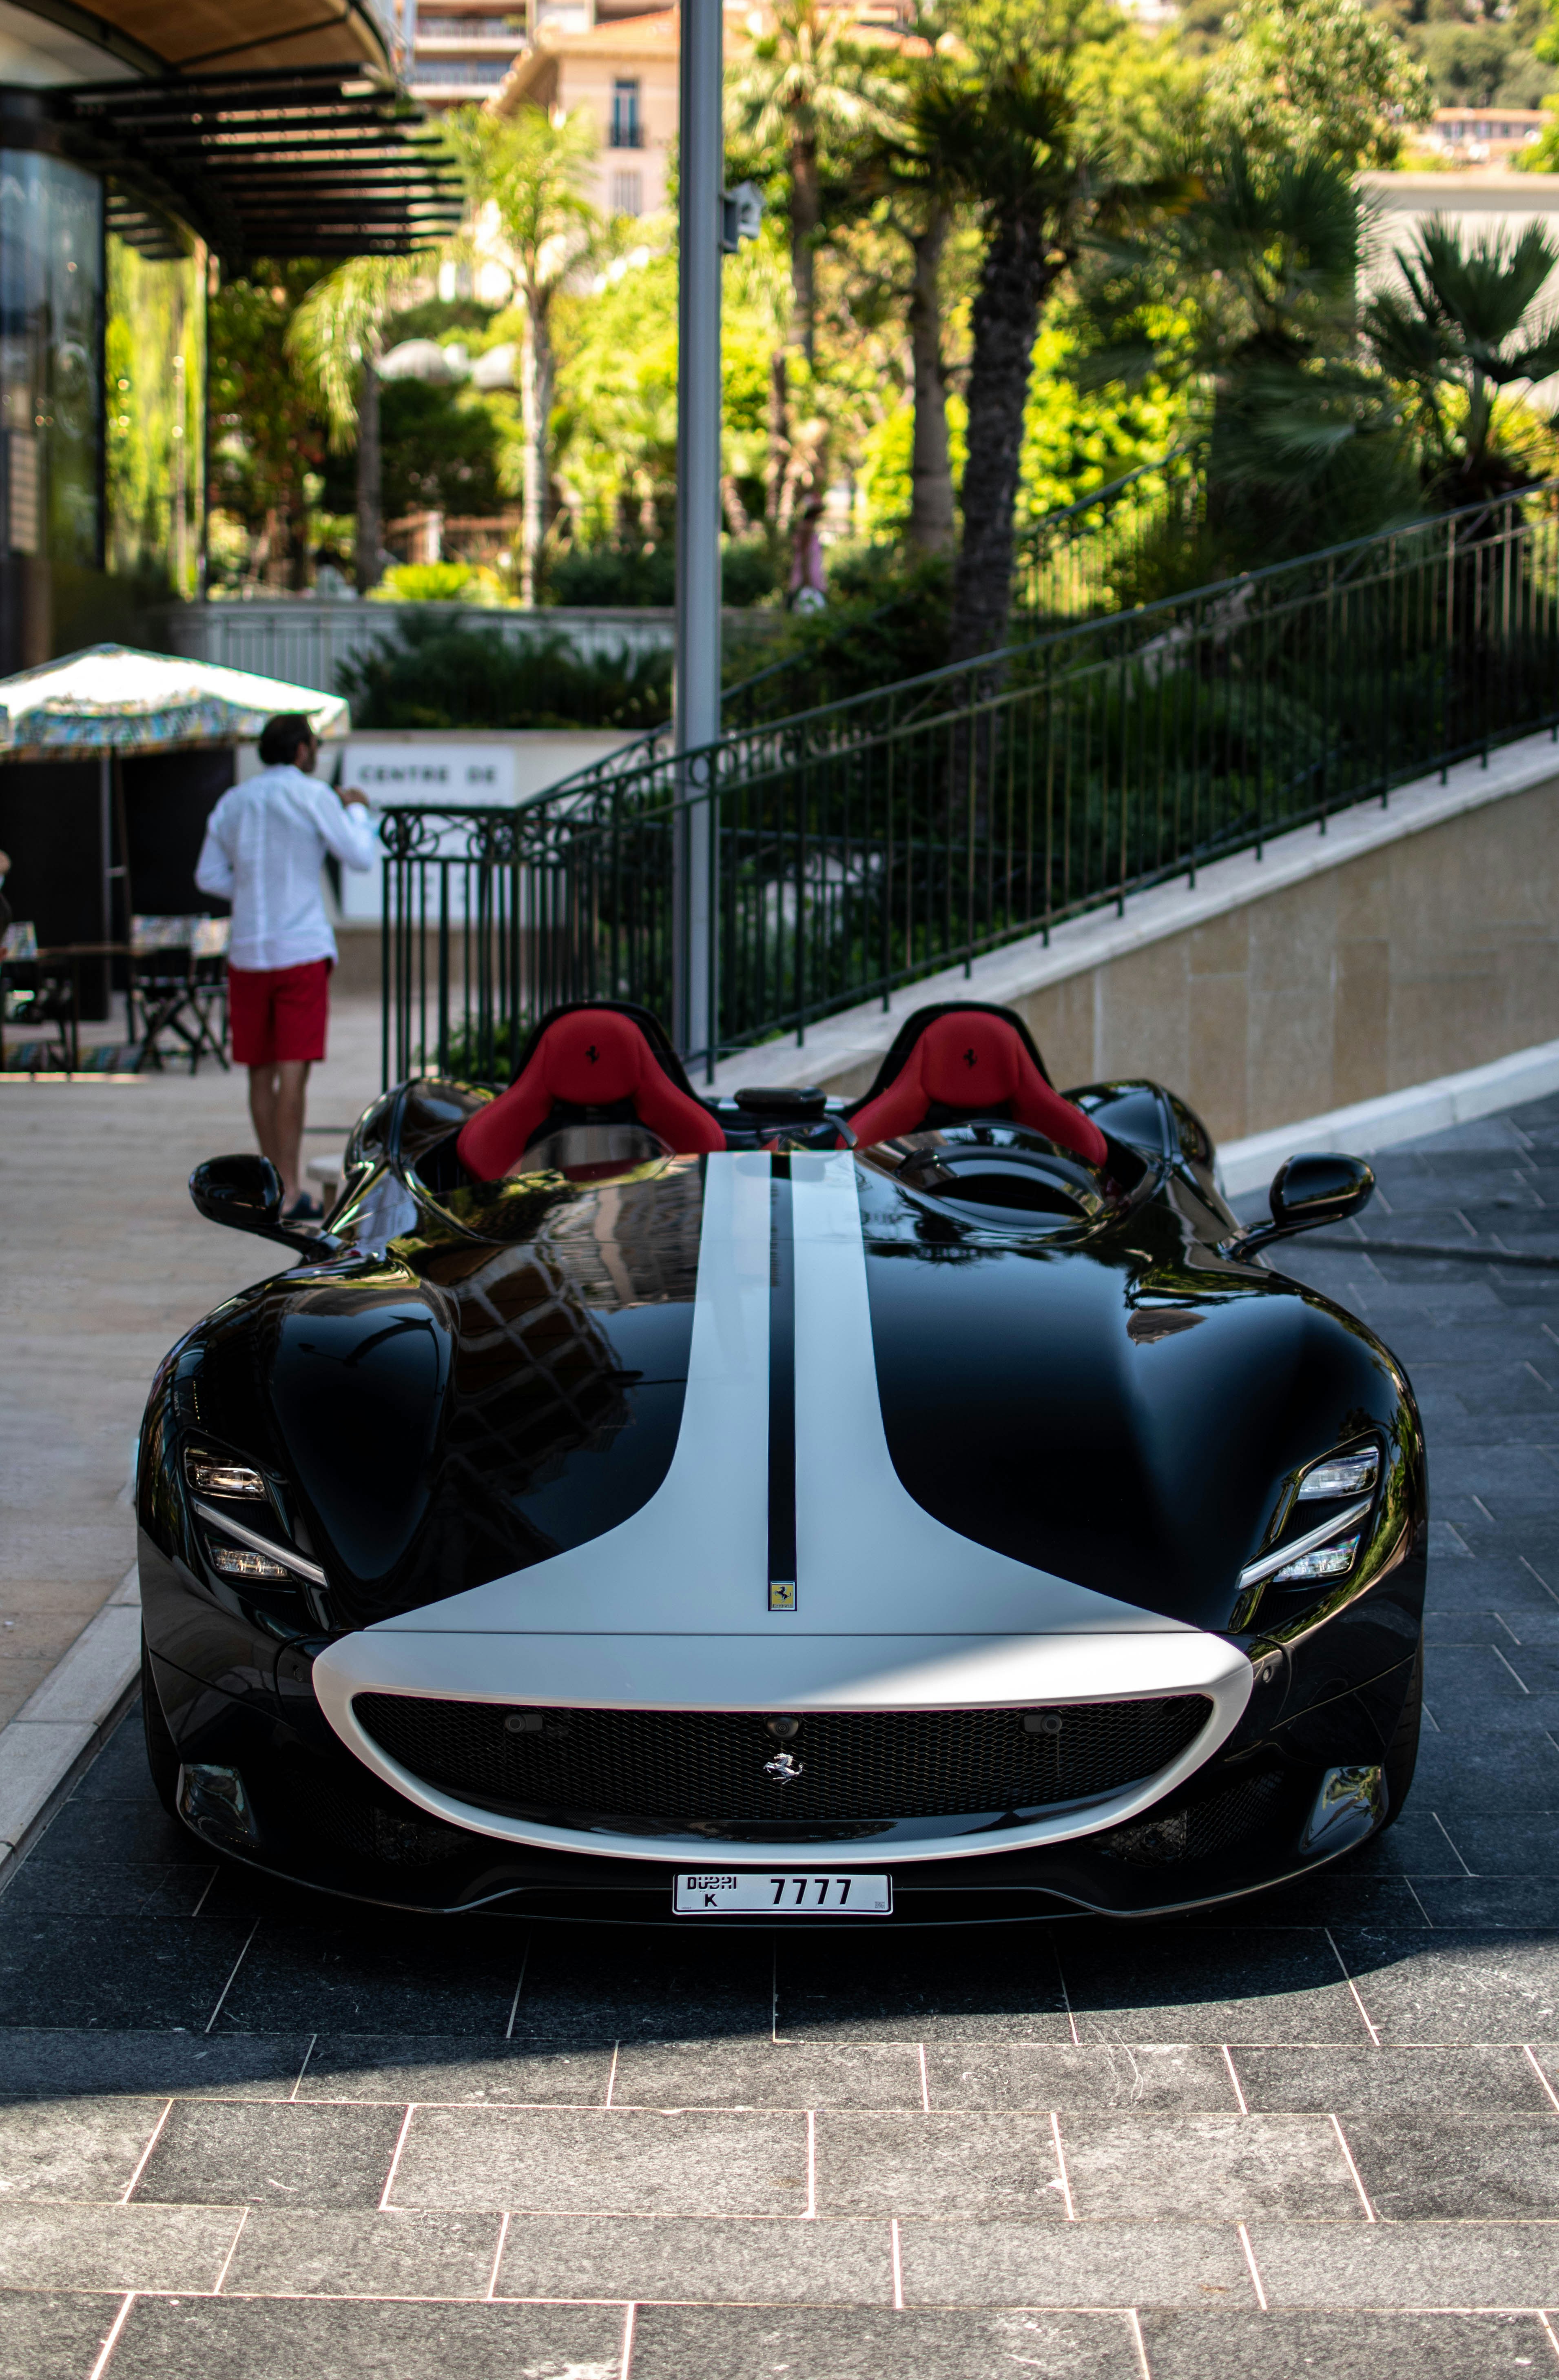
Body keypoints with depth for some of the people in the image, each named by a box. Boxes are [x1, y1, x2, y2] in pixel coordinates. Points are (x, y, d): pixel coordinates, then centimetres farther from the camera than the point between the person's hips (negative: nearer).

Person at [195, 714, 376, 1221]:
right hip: (302, 950, -5)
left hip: (247, 951, 5)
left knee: (261, 1073, 10)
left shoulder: (232, 803, 10)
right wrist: (357, 811, 15)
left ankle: (276, 1185, 16)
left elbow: (209, 876, 11)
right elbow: (359, 857, -1)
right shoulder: (312, 795, -5)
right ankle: (289, 1191, -11)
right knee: (293, 1070, -7)